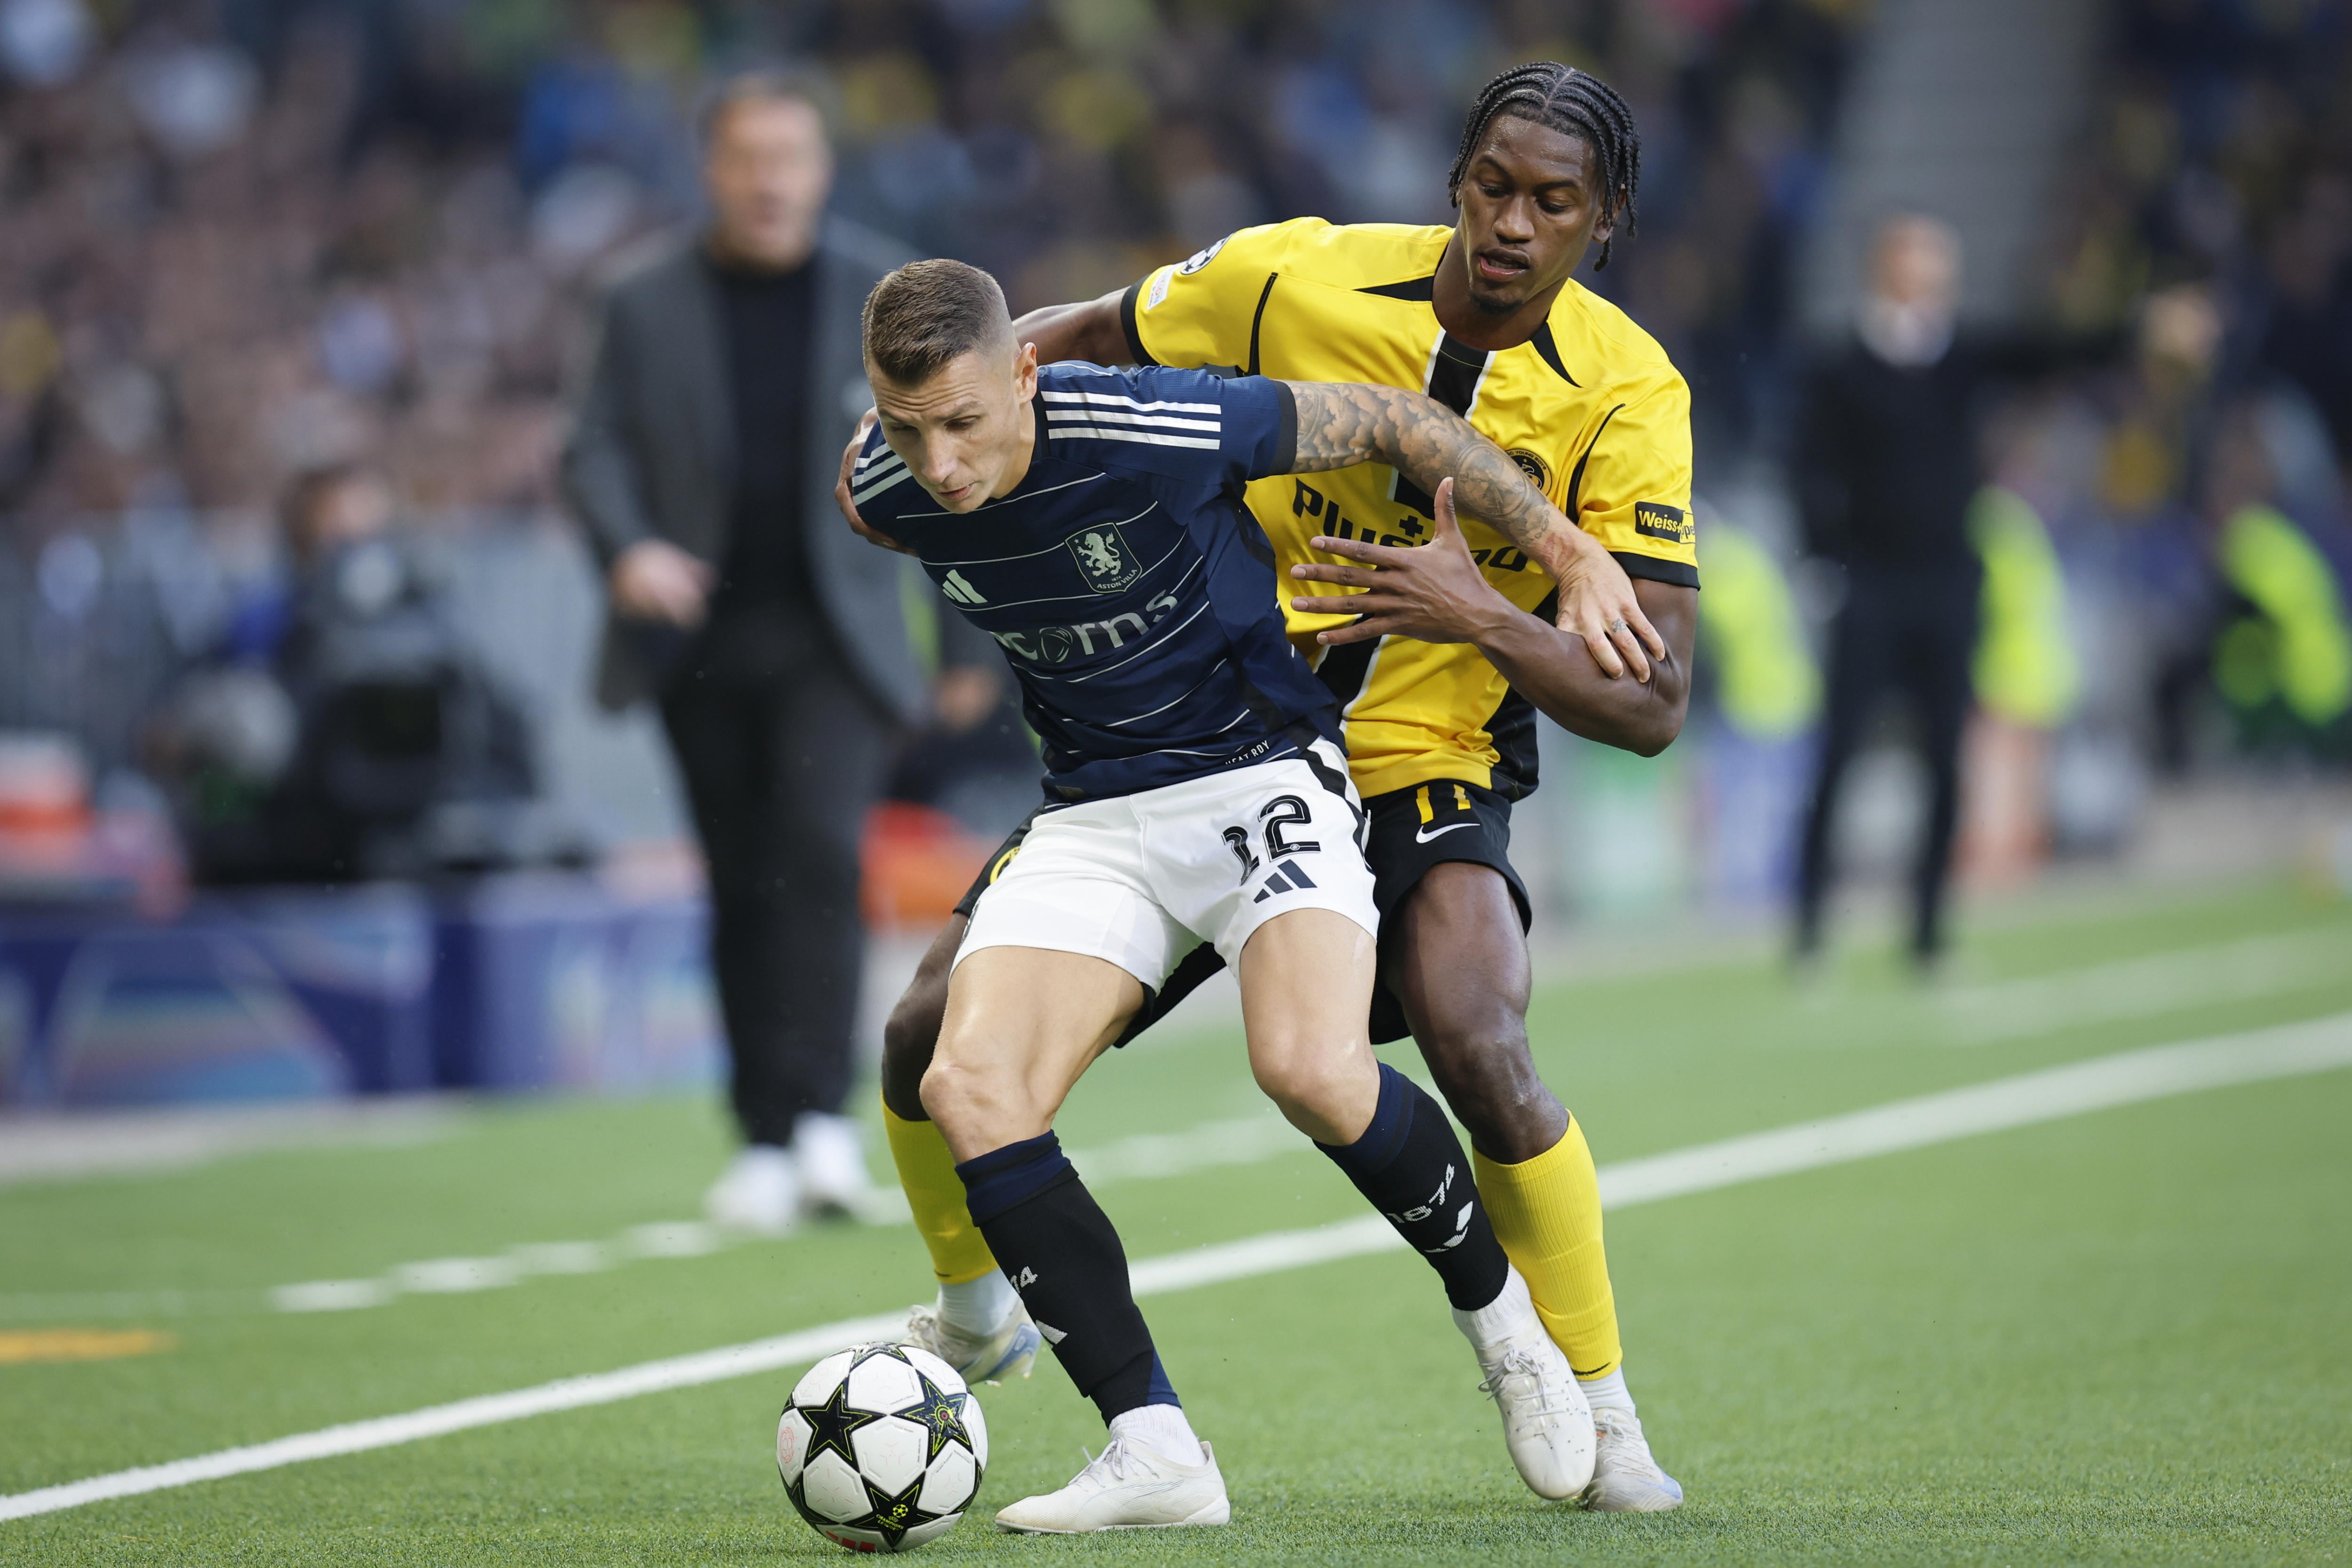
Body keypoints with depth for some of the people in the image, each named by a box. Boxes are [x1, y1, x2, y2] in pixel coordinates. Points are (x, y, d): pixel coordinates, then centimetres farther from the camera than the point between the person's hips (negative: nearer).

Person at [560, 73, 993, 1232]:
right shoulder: (647, 306, 5)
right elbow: (596, 451, 2)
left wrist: (966, 642, 7)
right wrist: (627, 547, -20)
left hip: (837, 636, -2)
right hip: (700, 639, 2)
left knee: (821, 845, -21)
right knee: (742, 882, 4)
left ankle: (820, 1110, -22)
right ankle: (766, 1138, 10)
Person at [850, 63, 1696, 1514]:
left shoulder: (1630, 396, -15)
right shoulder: (1299, 279, -11)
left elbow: (1649, 705, -18)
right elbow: (1073, 344, 7)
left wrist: (1481, 616, -33)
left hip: (1430, 770, -2)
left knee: (1479, 1051, -31)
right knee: (939, 1033, -4)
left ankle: (1602, 1416, -11)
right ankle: (974, 1323, 29)